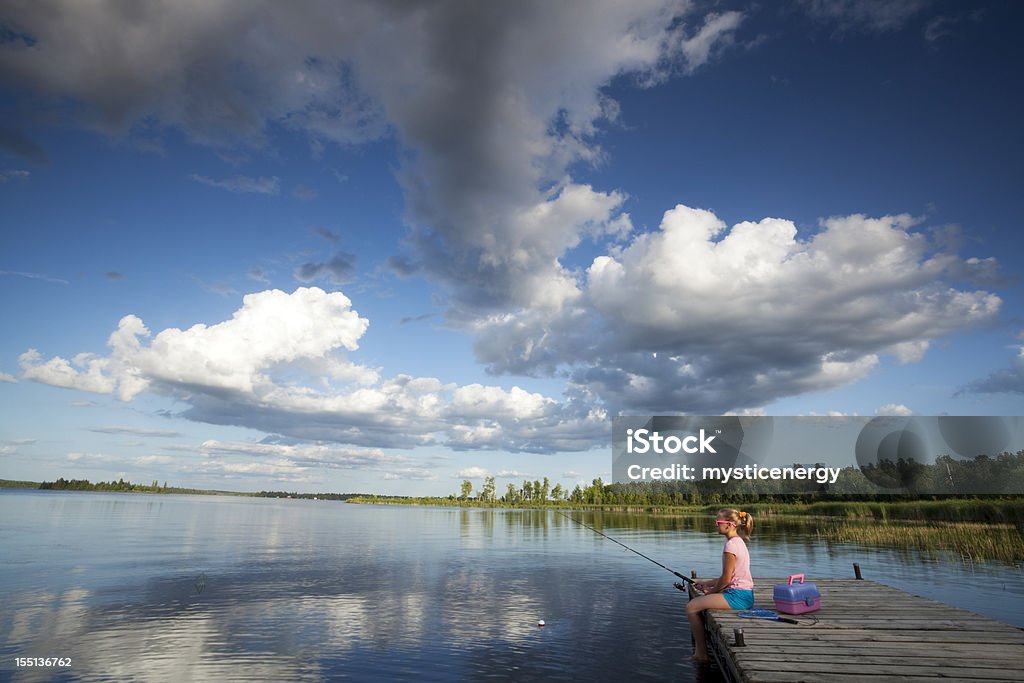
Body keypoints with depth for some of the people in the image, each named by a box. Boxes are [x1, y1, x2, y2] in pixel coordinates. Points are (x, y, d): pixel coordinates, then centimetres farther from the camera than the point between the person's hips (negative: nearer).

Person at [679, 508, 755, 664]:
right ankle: (700, 648, 23)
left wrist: (711, 591, -1)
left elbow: (726, 578, -18)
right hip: (744, 595, 10)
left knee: (691, 607, -9)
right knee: (696, 603, 18)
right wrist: (707, 583, 16)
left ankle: (701, 652, 1)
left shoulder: (731, 544, -18)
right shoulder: (738, 542, 14)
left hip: (738, 597, -10)